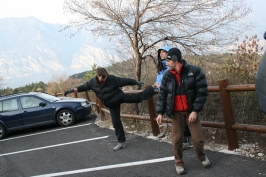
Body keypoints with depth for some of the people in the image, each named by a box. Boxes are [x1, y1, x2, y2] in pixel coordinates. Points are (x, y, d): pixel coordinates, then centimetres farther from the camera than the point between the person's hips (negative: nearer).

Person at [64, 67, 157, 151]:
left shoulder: (112, 79, -22)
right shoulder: (93, 82, -12)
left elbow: (125, 80, -16)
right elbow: (84, 86, 4)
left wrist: (136, 82, -15)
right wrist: (73, 90, 0)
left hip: (119, 97, -3)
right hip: (111, 104, 3)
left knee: (138, 97, -12)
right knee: (116, 122, 5)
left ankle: (153, 88, 9)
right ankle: (121, 142, 13)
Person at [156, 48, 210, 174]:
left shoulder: (194, 71, -11)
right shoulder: (167, 76, -1)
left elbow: (202, 92, -11)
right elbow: (162, 95, 4)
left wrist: (195, 110, -15)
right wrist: (160, 112, -3)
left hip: (191, 111, -2)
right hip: (176, 112, 2)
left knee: (198, 138, 3)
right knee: (176, 139, 4)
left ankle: (202, 157, 32)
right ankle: (178, 162, 23)